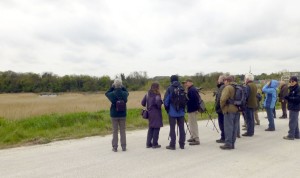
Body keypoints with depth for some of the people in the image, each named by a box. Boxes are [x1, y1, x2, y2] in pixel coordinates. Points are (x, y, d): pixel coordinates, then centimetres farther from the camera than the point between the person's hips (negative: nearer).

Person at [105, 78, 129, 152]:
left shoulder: (112, 94, -14)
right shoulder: (124, 94, -9)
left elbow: (106, 93, 9)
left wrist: (112, 87, 6)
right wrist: (122, 87, 8)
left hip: (114, 115, -1)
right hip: (123, 115, 1)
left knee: (115, 131, 8)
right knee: (123, 131, 11)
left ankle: (115, 147, 12)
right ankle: (123, 147, 15)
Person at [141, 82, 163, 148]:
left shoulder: (147, 94, 8)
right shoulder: (157, 94, -11)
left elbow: (143, 103, 8)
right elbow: (158, 101, -30)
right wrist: (159, 106, -12)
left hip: (150, 113, 7)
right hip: (156, 113, -6)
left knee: (150, 128, 16)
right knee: (156, 128, 3)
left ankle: (148, 143, 17)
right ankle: (155, 144, 7)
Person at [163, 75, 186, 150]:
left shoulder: (169, 88, -6)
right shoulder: (182, 88, 4)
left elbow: (166, 100, -8)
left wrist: (167, 108, 7)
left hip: (172, 111, -3)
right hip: (181, 111, 4)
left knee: (172, 128, 2)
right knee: (181, 128, 9)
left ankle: (172, 145, 4)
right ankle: (182, 144, 15)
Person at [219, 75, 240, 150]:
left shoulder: (228, 88, -10)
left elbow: (223, 99, -19)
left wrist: (222, 106, -3)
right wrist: (239, 106, 17)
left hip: (229, 110, -8)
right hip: (237, 110, 8)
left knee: (228, 127, -3)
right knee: (235, 127, 10)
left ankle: (228, 144, -1)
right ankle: (232, 143, 16)